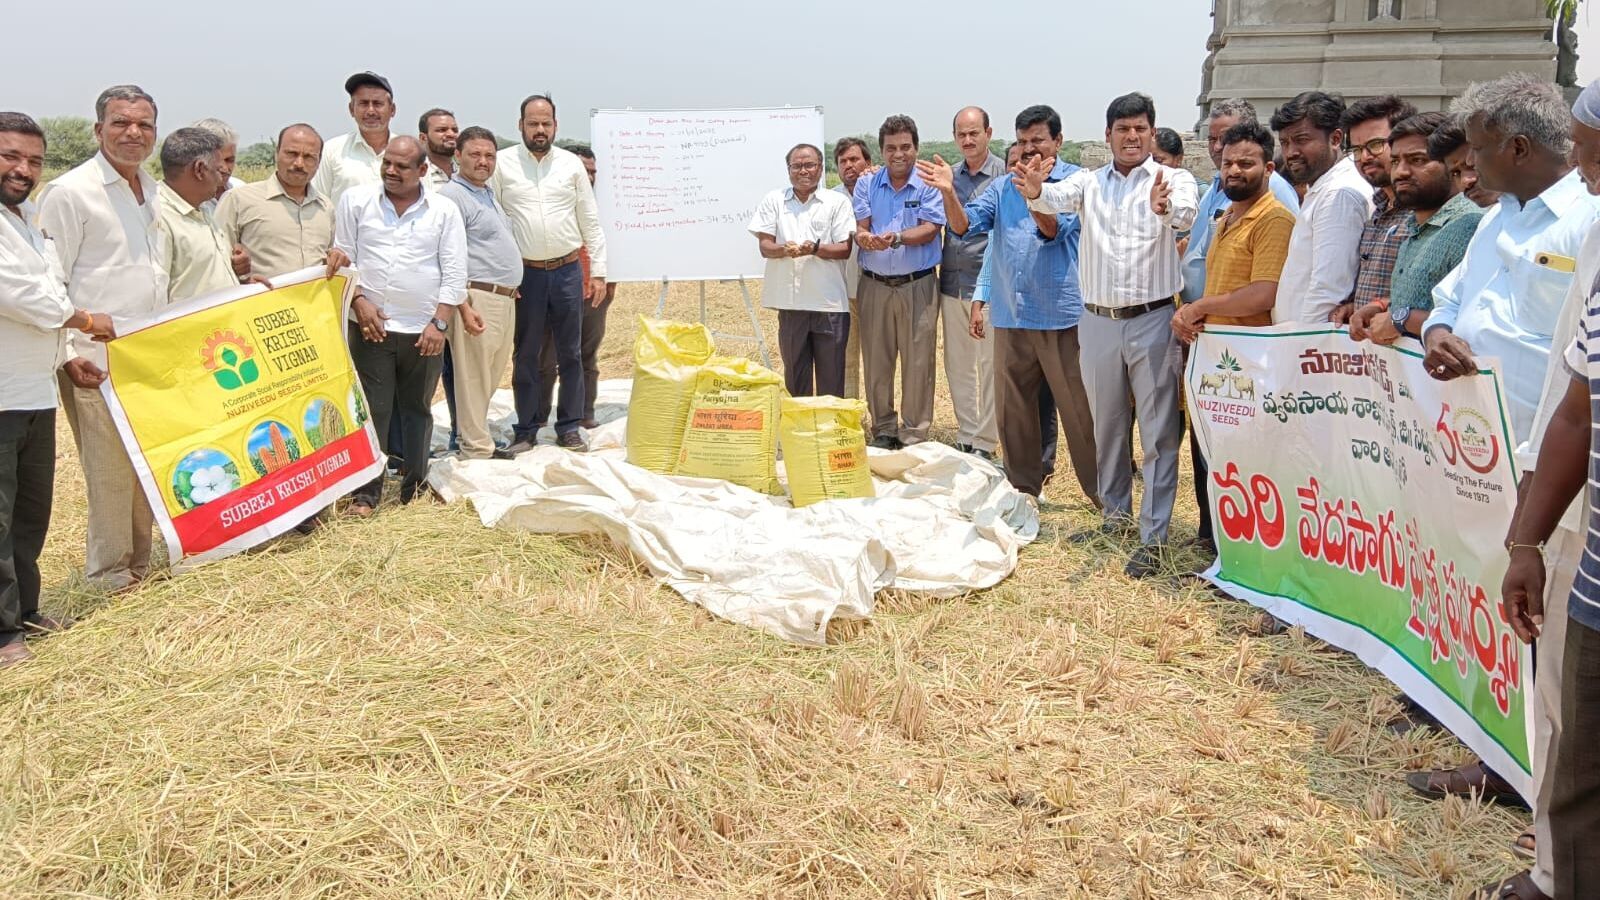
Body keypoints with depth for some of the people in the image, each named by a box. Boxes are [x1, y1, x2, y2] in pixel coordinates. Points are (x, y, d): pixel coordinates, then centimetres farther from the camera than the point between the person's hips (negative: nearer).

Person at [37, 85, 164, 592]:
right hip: (98, 363, -7)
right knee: (110, 470, -2)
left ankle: (142, 562, 23)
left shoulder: (155, 193, 14)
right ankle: (109, 574, 12)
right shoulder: (69, 193, -8)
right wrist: (67, 354, -15)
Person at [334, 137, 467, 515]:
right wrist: (359, 301, -7)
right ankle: (366, 492, 5)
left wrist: (440, 322, -7)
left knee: (417, 409, 10)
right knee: (372, 409, -1)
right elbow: (342, 256, 5)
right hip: (370, 325, -1)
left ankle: (415, 488, 21)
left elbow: (454, 273, 1)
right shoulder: (356, 201, 3)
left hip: (424, 330, 1)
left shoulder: (444, 211, 2)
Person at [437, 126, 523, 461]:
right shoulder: (451, 196, -10)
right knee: (473, 379, -4)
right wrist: (464, 308, -23)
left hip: (504, 298, 10)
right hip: (477, 299, -10)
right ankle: (477, 451, 2)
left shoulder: (488, 192, 18)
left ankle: (469, 435, 26)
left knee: (491, 375, 15)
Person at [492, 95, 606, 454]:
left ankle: (568, 428, 16)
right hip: (525, 274, -1)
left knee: (570, 354, 7)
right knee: (525, 355, 6)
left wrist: (598, 272, 3)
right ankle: (526, 430, 16)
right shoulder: (503, 164, 0)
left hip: (568, 271, 2)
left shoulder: (571, 164, 5)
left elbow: (590, 221, 7)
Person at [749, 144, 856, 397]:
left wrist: (816, 248, -18)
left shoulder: (838, 203, 6)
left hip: (830, 302, -1)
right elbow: (765, 246, 4)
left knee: (831, 376, 2)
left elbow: (845, 249, 0)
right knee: (795, 373, 9)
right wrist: (784, 249, -19)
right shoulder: (773, 201, 10)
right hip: (790, 302, 1)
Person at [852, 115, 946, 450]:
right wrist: (864, 238, -25)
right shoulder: (866, 184, 8)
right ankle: (882, 431, 20)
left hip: (918, 285, -3)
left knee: (918, 362, 0)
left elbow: (929, 230, -11)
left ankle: (914, 435, 9)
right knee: (876, 361, 8)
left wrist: (897, 238, -29)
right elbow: (860, 227, 0)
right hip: (874, 284, 3)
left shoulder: (928, 184, -2)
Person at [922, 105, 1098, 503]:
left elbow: (1054, 228, -17)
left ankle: (1102, 492, 11)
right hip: (1009, 318, 5)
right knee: (1013, 410, 13)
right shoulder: (1001, 188, 12)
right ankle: (1023, 489, 26)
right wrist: (948, 192, -16)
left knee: (1079, 410, 0)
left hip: (1063, 317, -5)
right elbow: (964, 226, 2)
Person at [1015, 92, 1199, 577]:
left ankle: (1153, 536, 3)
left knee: (1158, 430, -2)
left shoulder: (1174, 180, -2)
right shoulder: (1089, 181, 6)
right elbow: (1059, 198, -14)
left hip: (1153, 319, -4)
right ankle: (1116, 514, 32)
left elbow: (1186, 213, -23)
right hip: (1099, 320, 4)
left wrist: (1165, 207, -47)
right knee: (1106, 424, 16)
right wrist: (1035, 193, -38)